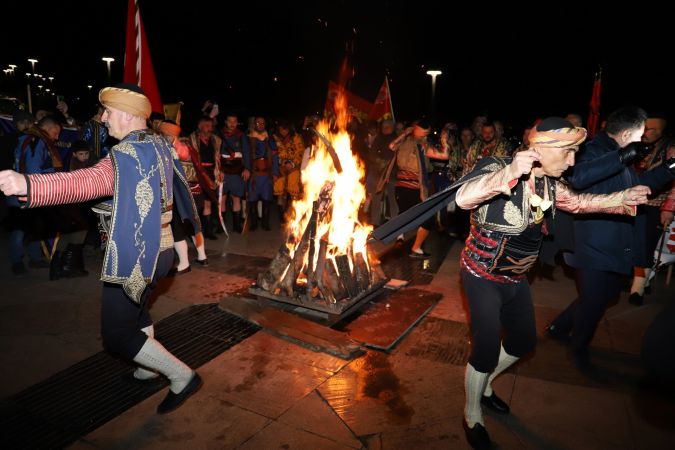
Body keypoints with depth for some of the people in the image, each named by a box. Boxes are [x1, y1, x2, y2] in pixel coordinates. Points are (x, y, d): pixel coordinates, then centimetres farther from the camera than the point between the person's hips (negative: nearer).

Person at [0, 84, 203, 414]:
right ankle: (151, 366, 45)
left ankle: (182, 376, 5)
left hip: (134, 256, -9)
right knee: (135, 307, 30)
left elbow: (87, 182, -42)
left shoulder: (127, 154, -22)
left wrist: (27, 184, -55)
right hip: (158, 250, 9)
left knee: (117, 336, 1)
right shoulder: (158, 145, 5)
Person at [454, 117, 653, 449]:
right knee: (486, 350, -5)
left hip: (515, 278, 8)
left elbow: (577, 202, 17)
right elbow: (463, 198, -42)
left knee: (523, 343, 19)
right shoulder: (498, 169, -24)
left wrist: (619, 199, 1)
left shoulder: (549, 184, 0)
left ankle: (483, 384, 45)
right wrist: (508, 174, -58)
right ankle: (472, 416, 23)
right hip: (483, 277, -8)